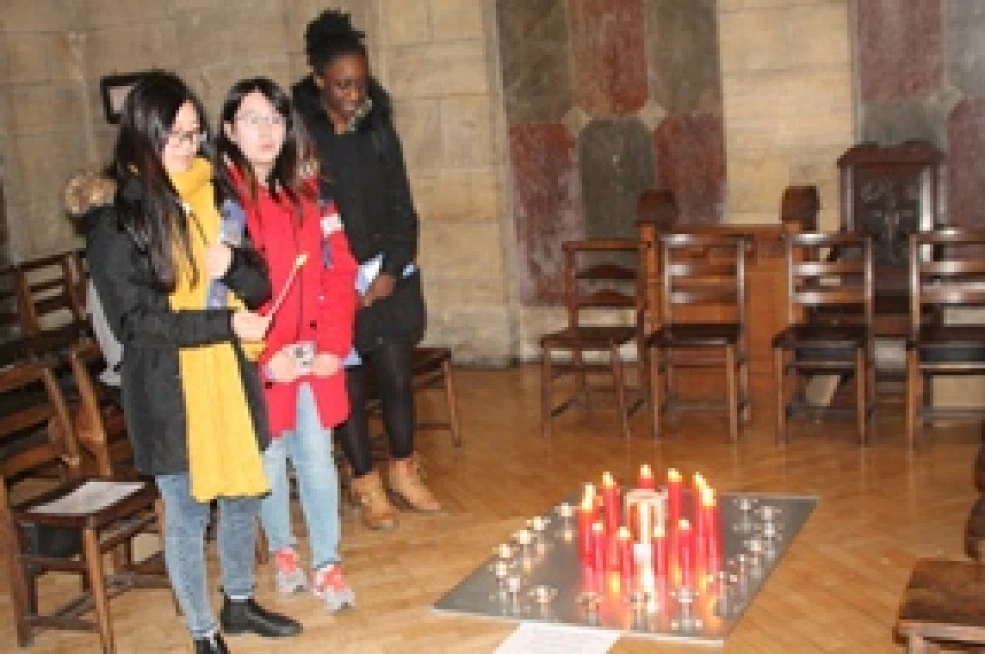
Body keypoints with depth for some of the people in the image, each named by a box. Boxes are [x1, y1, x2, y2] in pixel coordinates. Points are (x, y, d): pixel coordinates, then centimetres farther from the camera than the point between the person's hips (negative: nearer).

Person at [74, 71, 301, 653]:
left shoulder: (213, 192, 5)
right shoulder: (115, 215, -11)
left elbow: (260, 286, 6)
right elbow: (136, 319, -15)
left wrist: (233, 266, -16)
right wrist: (226, 322, -19)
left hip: (229, 373, 5)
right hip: (166, 387, -5)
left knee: (243, 494, 16)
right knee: (187, 512, 5)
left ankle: (239, 604, 38)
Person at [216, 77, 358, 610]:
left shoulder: (308, 195, 7)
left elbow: (338, 272, 6)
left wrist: (333, 346, -4)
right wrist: (265, 357, -16)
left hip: (315, 359, 4)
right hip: (255, 365, -3)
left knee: (317, 460, 7)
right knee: (269, 463, 11)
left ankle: (327, 565, 19)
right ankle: (281, 551, 34)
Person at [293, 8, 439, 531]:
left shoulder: (378, 127, 4)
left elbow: (401, 205, 6)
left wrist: (392, 269, -5)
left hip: (388, 274, 3)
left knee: (397, 374, 5)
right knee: (348, 384, 5)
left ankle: (404, 471, 25)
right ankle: (367, 485, 20)